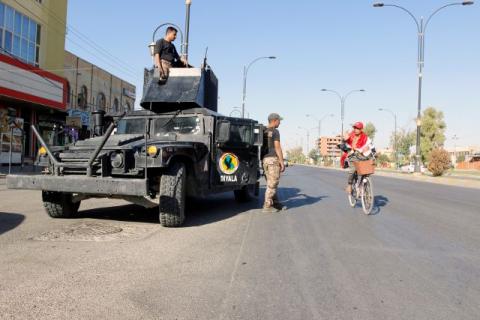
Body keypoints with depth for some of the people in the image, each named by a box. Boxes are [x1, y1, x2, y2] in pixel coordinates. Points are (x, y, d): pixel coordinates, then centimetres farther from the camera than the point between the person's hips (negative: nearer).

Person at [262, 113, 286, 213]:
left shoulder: (264, 132, 15)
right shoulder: (275, 132, -10)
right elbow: (277, 148, -15)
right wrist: (282, 162, -13)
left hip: (265, 159, 9)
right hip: (273, 160, -9)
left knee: (272, 184, 13)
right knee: (272, 184, -4)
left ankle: (276, 204, 19)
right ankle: (267, 206, -3)